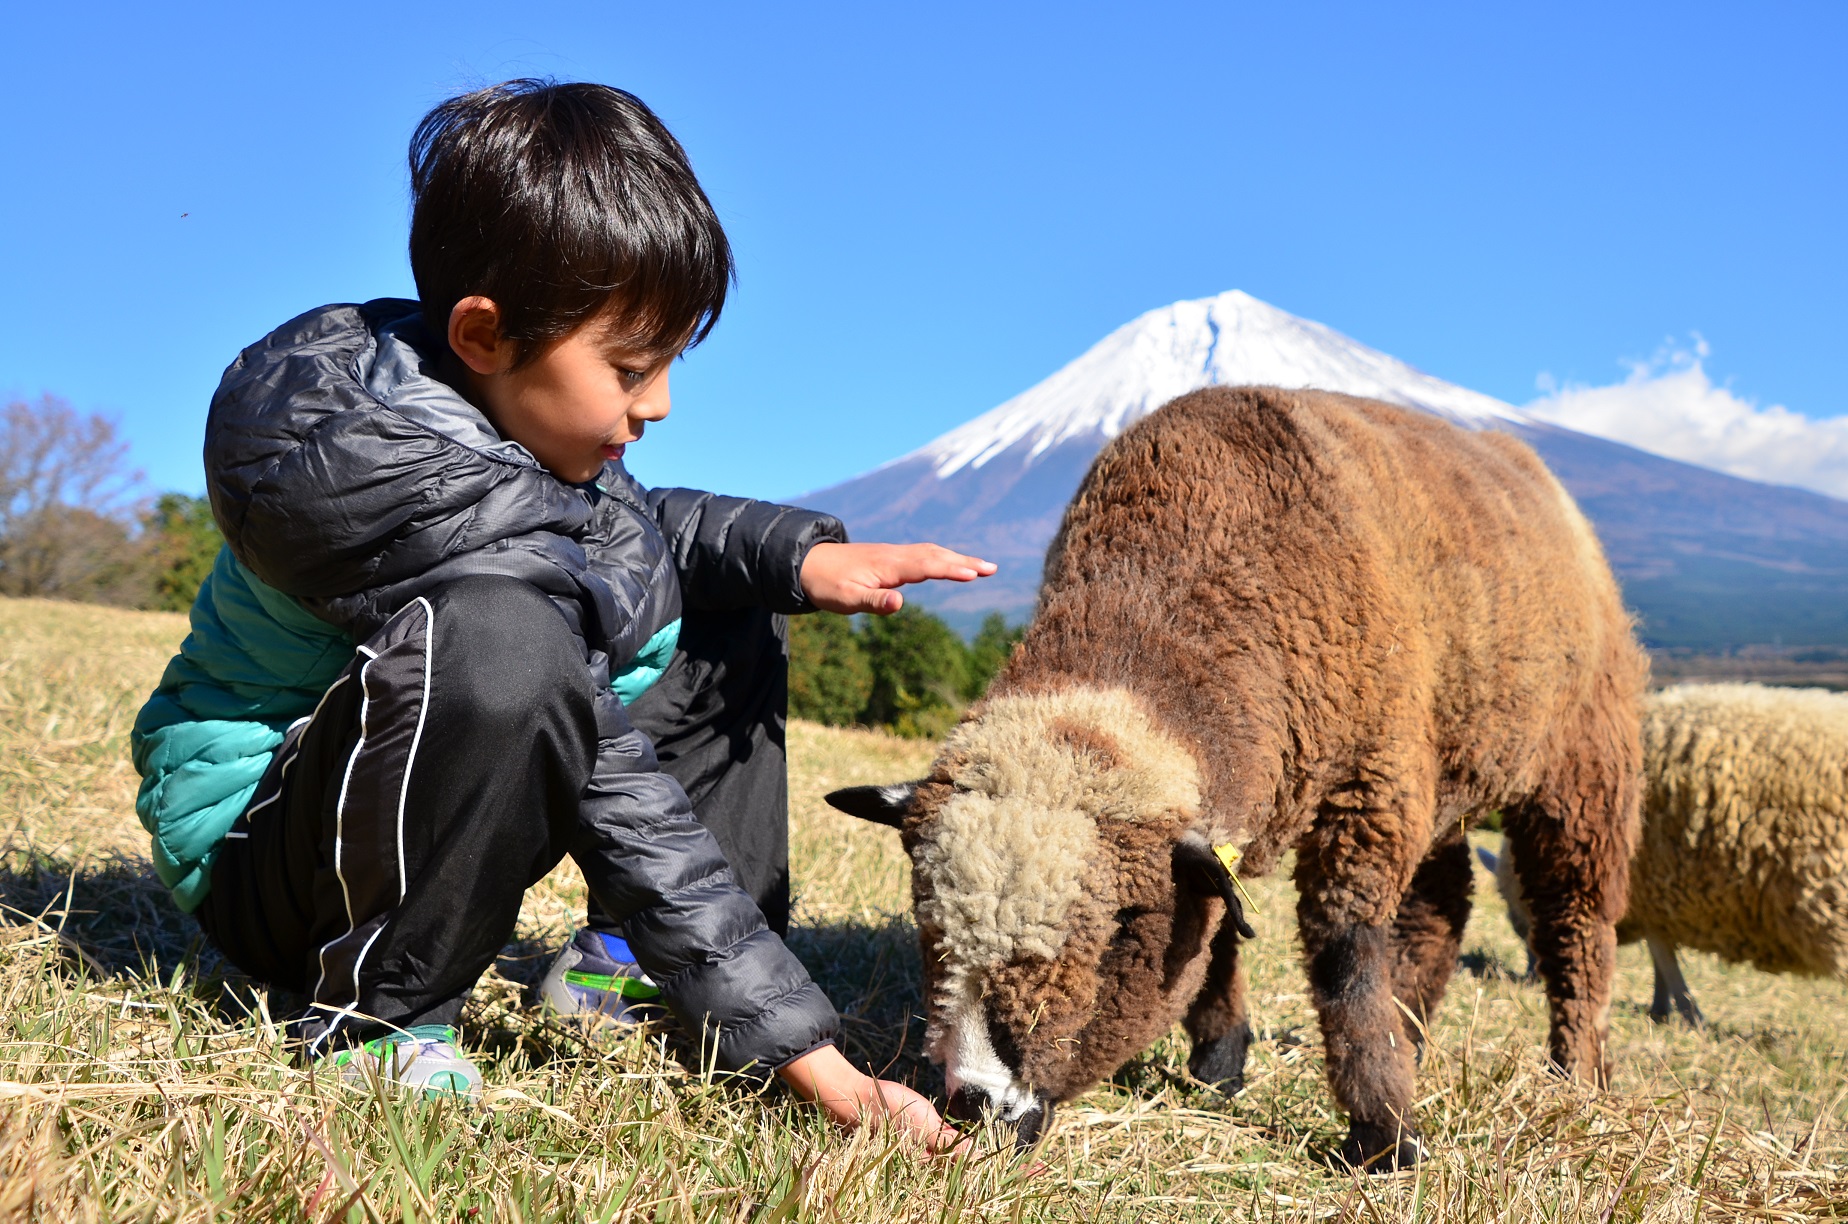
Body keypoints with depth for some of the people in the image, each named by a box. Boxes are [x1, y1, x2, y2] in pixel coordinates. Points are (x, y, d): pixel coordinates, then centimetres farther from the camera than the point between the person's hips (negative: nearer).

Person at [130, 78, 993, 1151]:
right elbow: (611, 786, -33)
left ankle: (624, 964, 3)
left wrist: (796, 553, -8)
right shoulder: (398, 475, -31)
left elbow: (642, 529, 14)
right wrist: (797, 1041, -30)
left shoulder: (530, 404, -6)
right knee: (500, 641, -39)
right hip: (255, 846, -9)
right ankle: (374, 1019, -18)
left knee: (726, 613, 8)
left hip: (428, 813, 9)